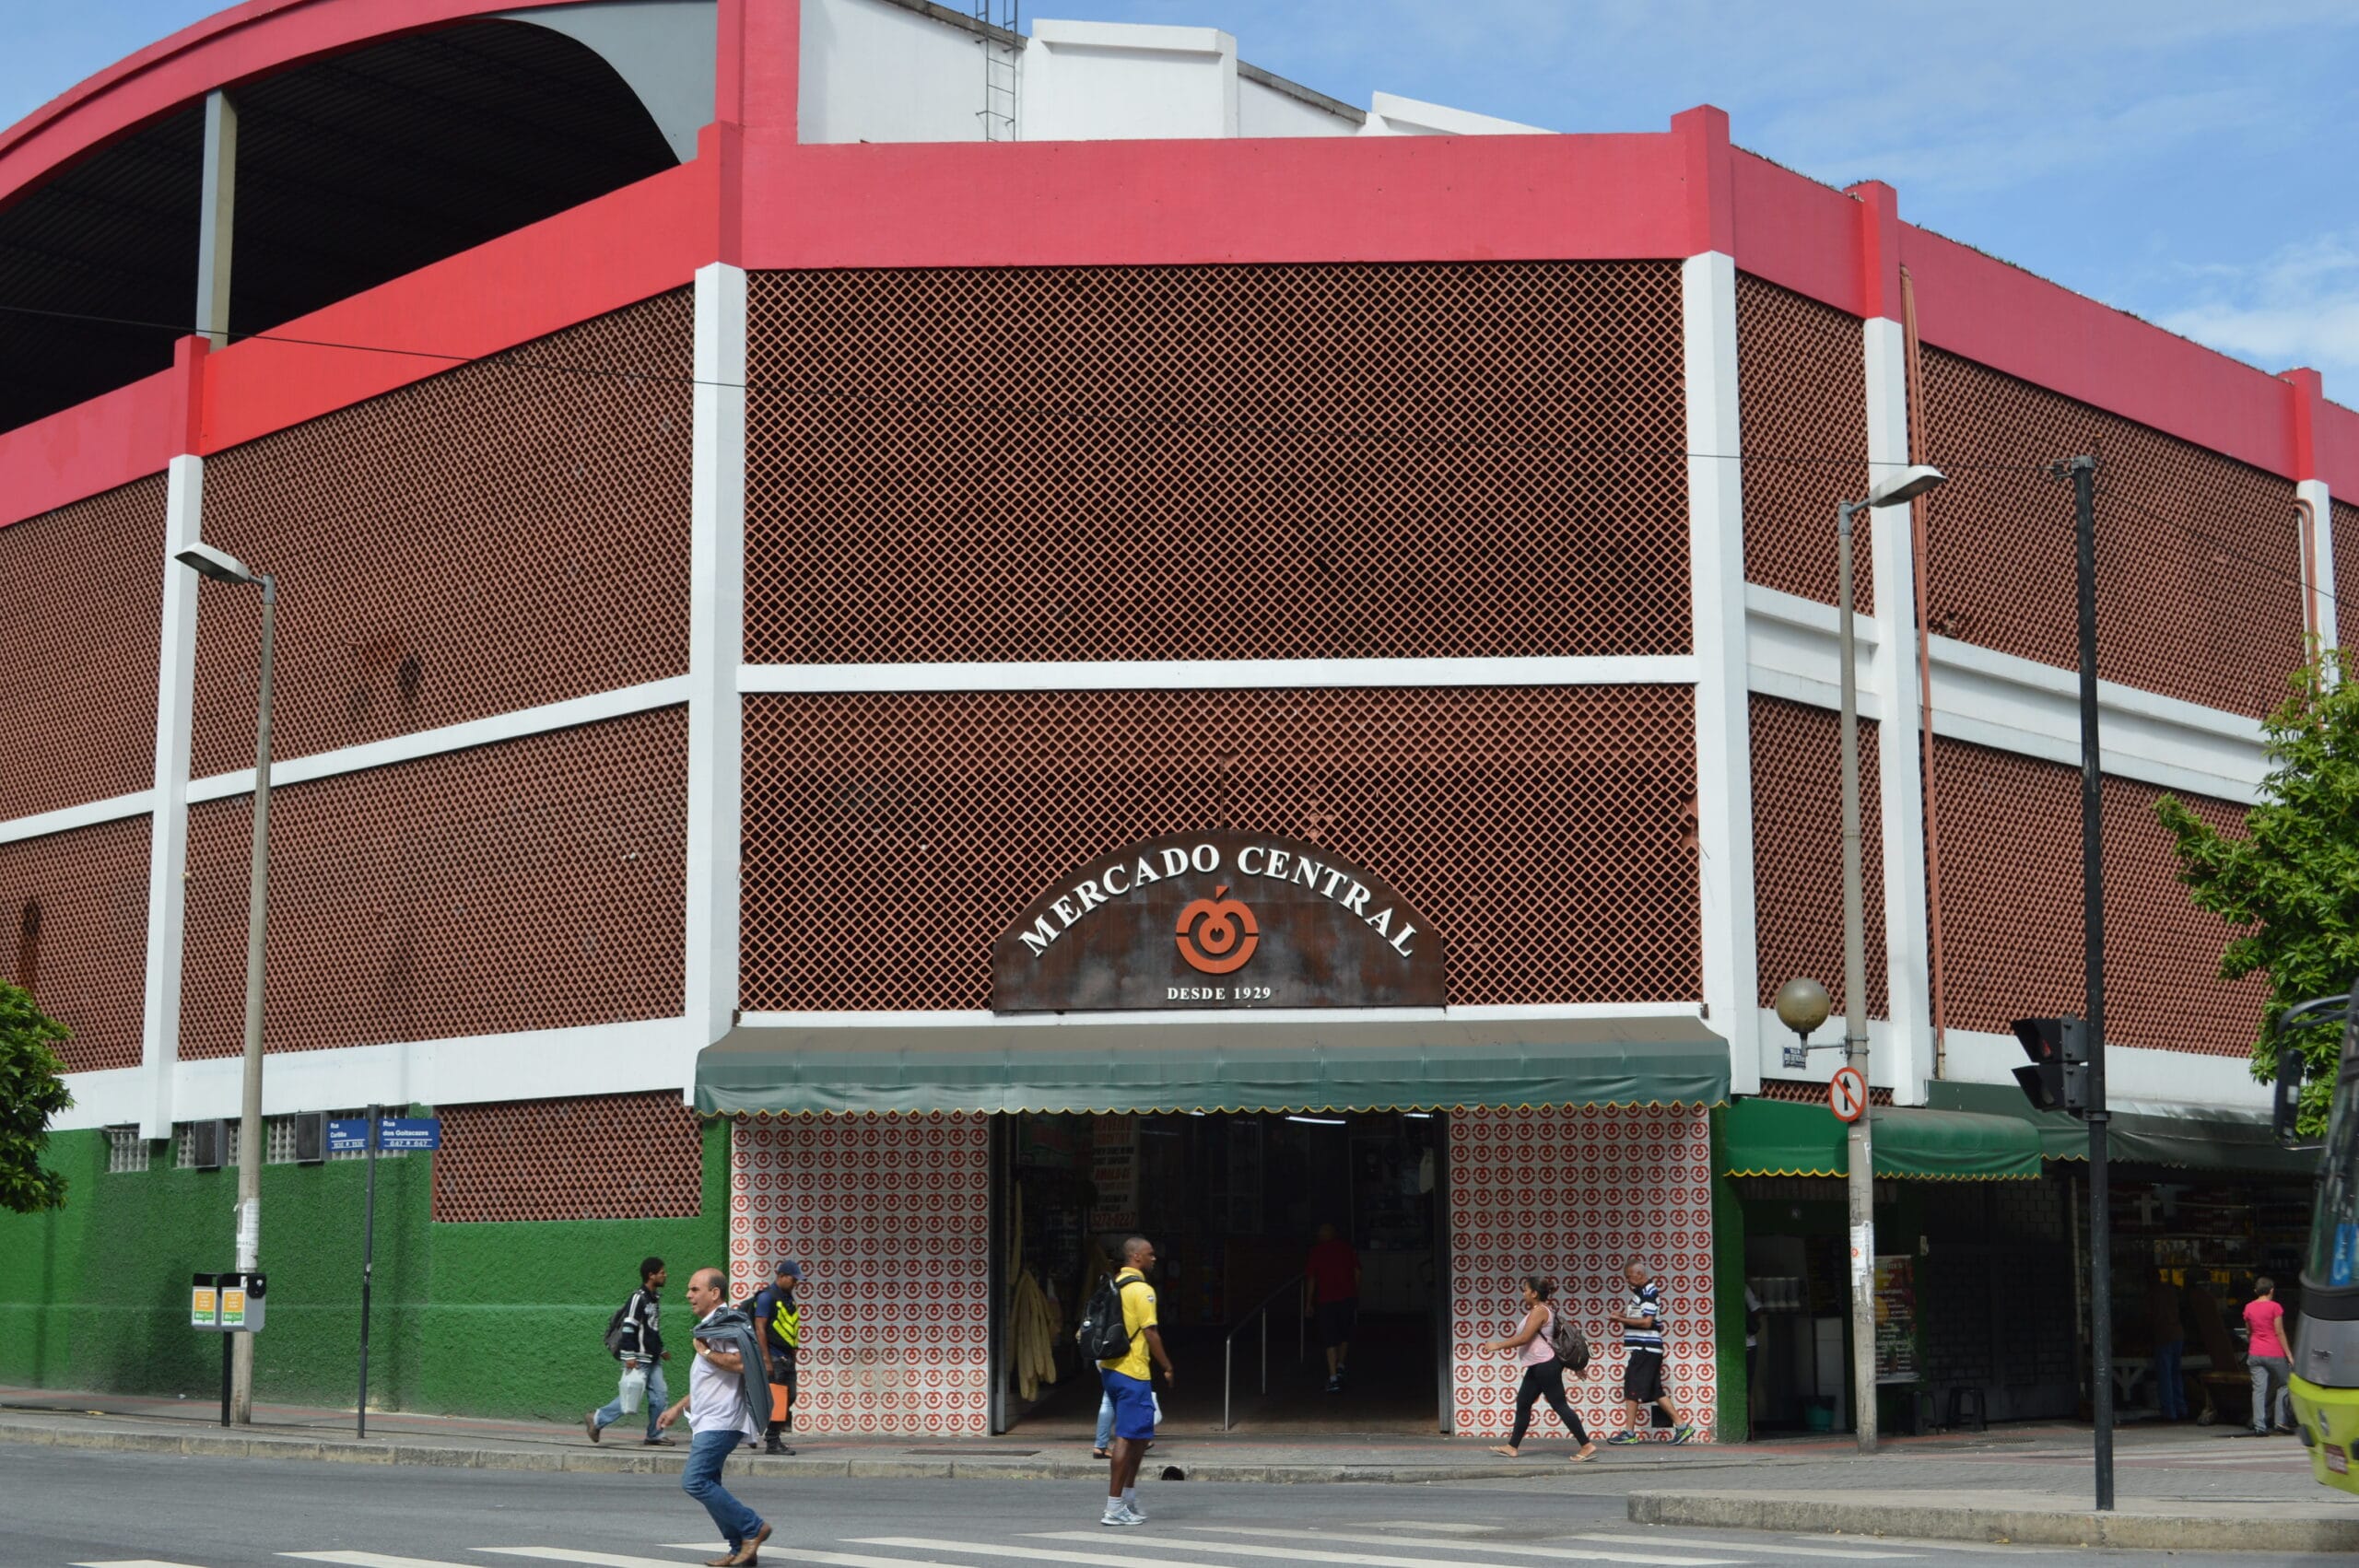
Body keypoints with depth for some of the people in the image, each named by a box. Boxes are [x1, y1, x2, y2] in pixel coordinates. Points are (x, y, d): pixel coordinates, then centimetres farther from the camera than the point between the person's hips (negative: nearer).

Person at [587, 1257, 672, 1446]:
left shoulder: (655, 1298, 14)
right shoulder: (638, 1298, -15)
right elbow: (628, 1327, -19)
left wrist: (661, 1350, 28)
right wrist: (629, 1356, -22)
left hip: (652, 1359, 9)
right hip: (638, 1359, -9)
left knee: (659, 1394, 4)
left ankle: (654, 1436, 10)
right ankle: (597, 1419, 10)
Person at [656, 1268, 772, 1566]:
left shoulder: (727, 1325, -12)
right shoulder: (711, 1326, 21)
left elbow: (741, 1363, -28)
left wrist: (705, 1352, -16)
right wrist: (678, 1408, 27)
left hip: (720, 1421, -11)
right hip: (708, 1420, 11)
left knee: (694, 1481, -16)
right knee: (707, 1485, 9)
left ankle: (752, 1528, -9)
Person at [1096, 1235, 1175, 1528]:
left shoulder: (1114, 1285, 14)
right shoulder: (1142, 1290, -14)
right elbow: (1150, 1333, -17)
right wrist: (1167, 1368, -8)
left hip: (1110, 1369, 9)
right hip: (1132, 1373, -9)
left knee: (1140, 1434, 19)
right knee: (1127, 1437, -6)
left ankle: (1129, 1499, 26)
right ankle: (1114, 1508, -6)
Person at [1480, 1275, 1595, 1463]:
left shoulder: (1539, 1311, -14)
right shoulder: (1545, 1311, 17)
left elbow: (1524, 1338, -22)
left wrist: (1498, 1345, -13)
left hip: (1545, 1365, -11)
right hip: (1538, 1366, 11)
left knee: (1559, 1405, -9)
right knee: (1522, 1403, 12)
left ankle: (1587, 1446, -8)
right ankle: (1512, 1447, 17)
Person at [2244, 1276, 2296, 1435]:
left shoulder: (2249, 1307, 5)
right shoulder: (2274, 1307, -9)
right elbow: (2279, 1332, -9)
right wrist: (2288, 1354, -4)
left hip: (2255, 1354, 4)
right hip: (2274, 1353, -4)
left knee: (2259, 1389, 1)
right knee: (2285, 1384, 14)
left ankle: (2259, 1426, -6)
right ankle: (2281, 1421, 6)